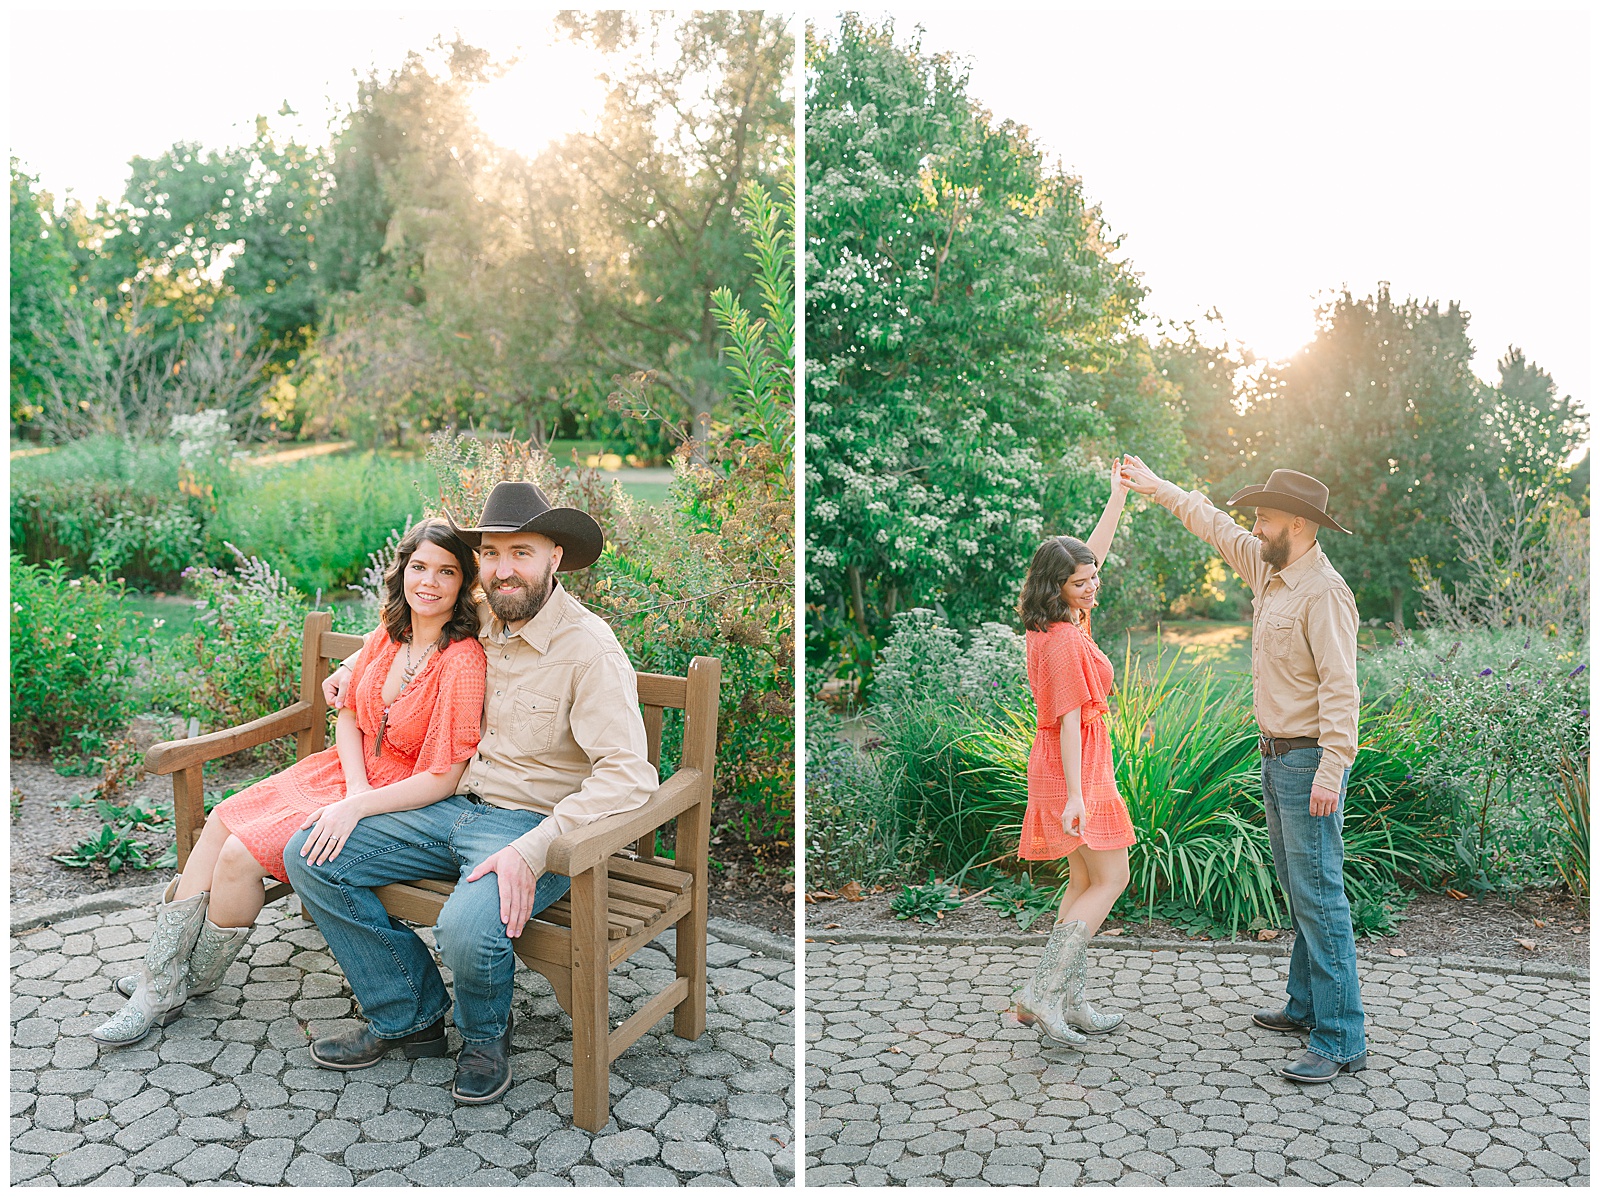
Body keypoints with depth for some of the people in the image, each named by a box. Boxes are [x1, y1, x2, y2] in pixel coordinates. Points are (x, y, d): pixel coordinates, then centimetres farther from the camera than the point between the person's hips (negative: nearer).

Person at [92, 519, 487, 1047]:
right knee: (221, 822, -3)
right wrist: (355, 787, -9)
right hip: (347, 771, 7)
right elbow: (348, 717, 9)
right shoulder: (386, 637, 0)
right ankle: (160, 982, 9)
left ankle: (196, 981, 13)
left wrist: (355, 807, -26)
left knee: (242, 853, -14)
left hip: (405, 801, -7)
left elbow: (442, 780, -22)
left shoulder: (463, 661, -23)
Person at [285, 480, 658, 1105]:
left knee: (467, 929, -34)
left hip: (533, 823, -7)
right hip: (453, 808, 7)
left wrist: (531, 851, -32)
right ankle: (411, 1016, 11)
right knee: (308, 856, -3)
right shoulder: (477, 625, 6)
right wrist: (359, 668, 23)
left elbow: (628, 773, -25)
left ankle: (485, 1036, 6)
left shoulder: (590, 648, -17)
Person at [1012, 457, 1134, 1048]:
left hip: (1058, 763, 10)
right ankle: (1041, 992, -5)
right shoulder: (1066, 639, -21)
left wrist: (1118, 498, 19)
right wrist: (1075, 794, -24)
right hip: (1075, 766, -10)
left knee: (1084, 880, 14)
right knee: (1111, 878, -2)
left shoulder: (1054, 623, 6)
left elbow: (1091, 553, 18)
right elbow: (1070, 717, -24)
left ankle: (1070, 1002, 18)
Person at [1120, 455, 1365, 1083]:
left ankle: (1341, 1039, -1)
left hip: (1310, 761, -10)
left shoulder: (1323, 590, -17)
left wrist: (1331, 771, -26)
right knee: (1297, 889, 17)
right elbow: (1216, 526, 24)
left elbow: (1340, 688, -22)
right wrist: (1154, 485, 30)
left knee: (1318, 895, -7)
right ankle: (1306, 1005, 28)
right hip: (1277, 756, 10)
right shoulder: (1269, 570, 10)